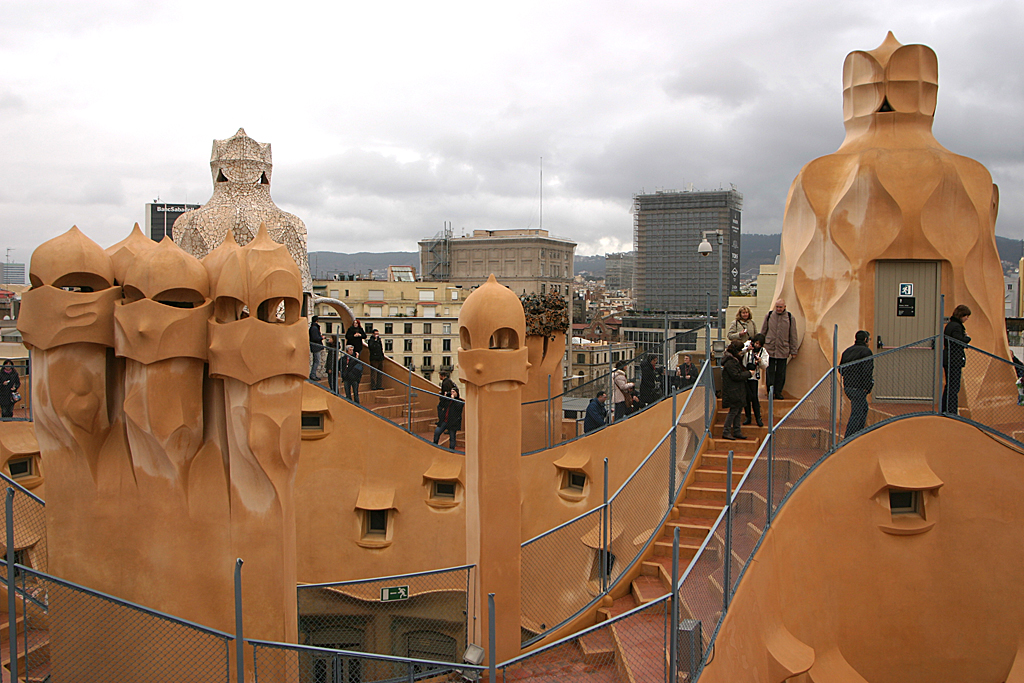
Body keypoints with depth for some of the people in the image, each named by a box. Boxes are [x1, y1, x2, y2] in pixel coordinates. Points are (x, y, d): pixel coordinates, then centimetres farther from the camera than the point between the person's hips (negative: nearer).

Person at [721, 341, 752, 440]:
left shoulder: (735, 360, 15)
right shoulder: (730, 363, -18)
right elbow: (736, 376, -21)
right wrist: (748, 373, -11)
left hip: (738, 390, 10)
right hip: (733, 391, -10)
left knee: (738, 410, 12)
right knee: (734, 410, -8)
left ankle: (737, 432, 18)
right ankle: (726, 432, -2)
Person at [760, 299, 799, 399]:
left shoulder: (790, 317, 2)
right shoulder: (769, 315, 3)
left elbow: (793, 335, 7)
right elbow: (763, 332, 11)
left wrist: (793, 351, 6)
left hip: (783, 350, 0)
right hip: (770, 349, 0)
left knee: (781, 373, 5)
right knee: (770, 371, 0)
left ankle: (778, 392, 14)